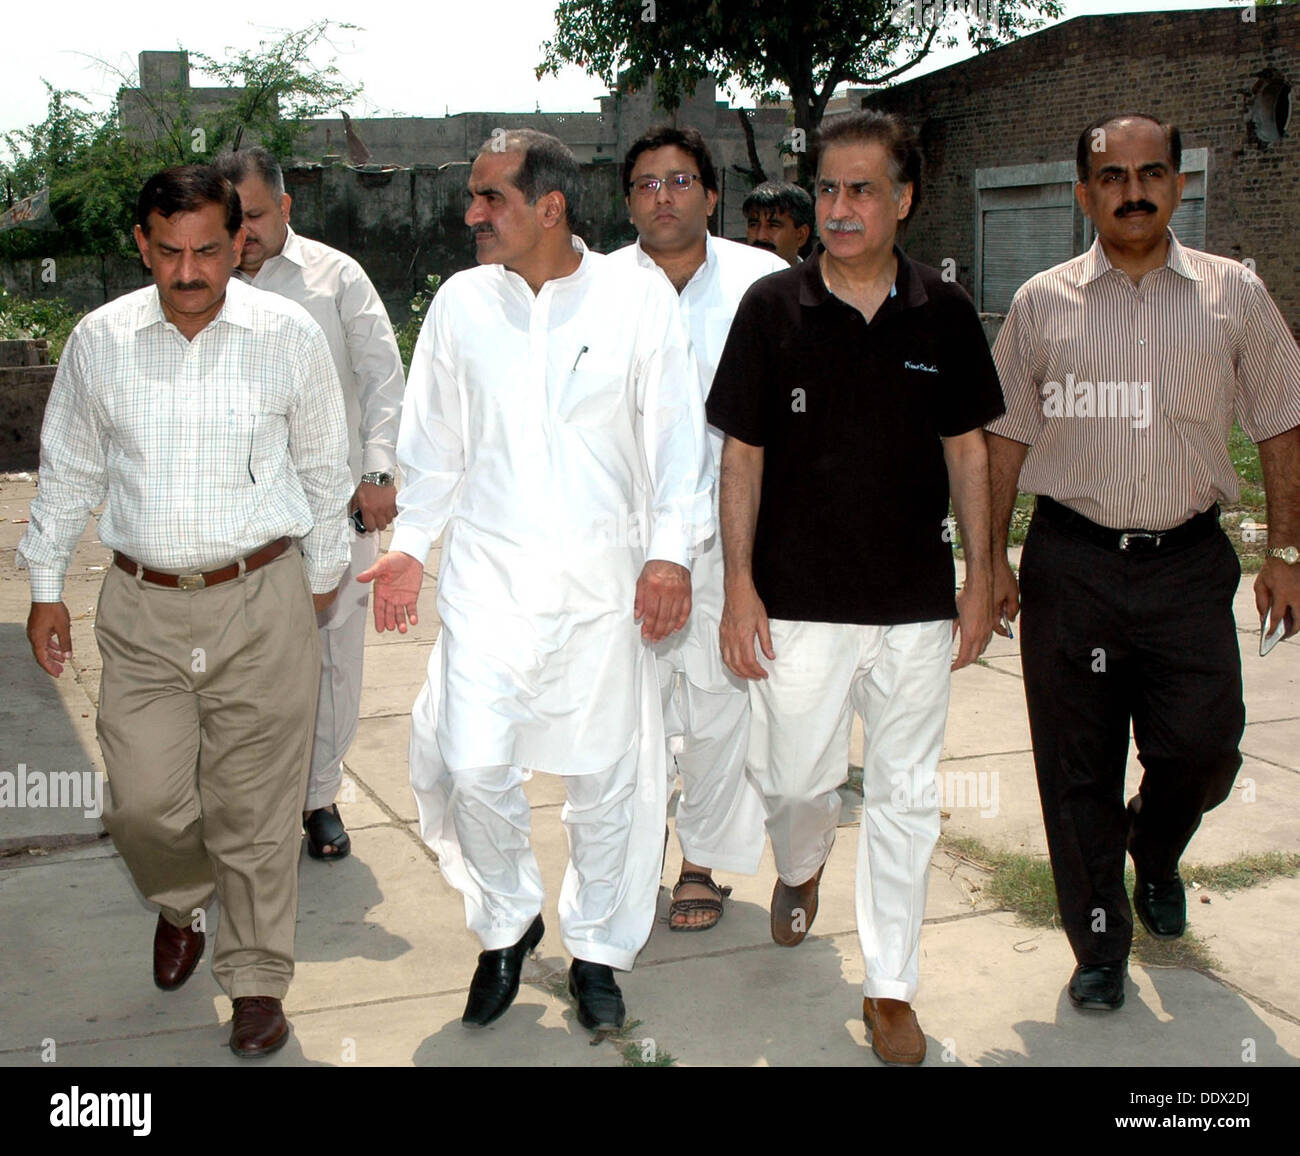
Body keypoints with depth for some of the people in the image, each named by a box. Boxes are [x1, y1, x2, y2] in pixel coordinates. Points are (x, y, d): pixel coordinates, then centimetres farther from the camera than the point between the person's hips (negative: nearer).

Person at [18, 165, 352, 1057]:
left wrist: (321, 578, 14)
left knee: (255, 807, 3)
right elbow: (69, 472, 14)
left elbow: (324, 468, 9)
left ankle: (257, 980, 22)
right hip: (143, 609, 2)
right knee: (145, 802, 1)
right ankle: (180, 904, 36)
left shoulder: (289, 336, -3)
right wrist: (46, 587, 16)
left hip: (261, 601, -2)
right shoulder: (100, 341, 2)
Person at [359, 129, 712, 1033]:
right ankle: (507, 924, 21)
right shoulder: (461, 302, 4)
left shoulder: (639, 300, -2)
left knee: (605, 772, 6)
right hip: (487, 568, 1)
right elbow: (433, 441, 12)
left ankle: (597, 950, 28)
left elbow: (676, 438, 1)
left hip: (603, 574, -1)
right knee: (473, 765, -7)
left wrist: (670, 553, -5)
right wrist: (409, 545, 8)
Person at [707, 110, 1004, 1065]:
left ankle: (891, 989, 20)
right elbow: (742, 455, 0)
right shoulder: (773, 307, -2)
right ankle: (801, 871, 45)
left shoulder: (944, 313, 1)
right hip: (798, 600, -1)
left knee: (906, 796, 6)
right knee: (795, 777, 9)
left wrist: (979, 579, 6)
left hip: (917, 600, 1)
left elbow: (967, 451, 8)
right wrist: (739, 583, -4)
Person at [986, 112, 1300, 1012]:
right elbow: (1007, 438, 9)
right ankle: (1100, 948, 23)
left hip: (1188, 565, 0)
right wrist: (993, 558, 6)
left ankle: (1156, 855, 32)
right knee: (1078, 768, 5)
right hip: (1070, 565, 0)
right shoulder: (1043, 303, 5)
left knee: (1202, 750, -4)